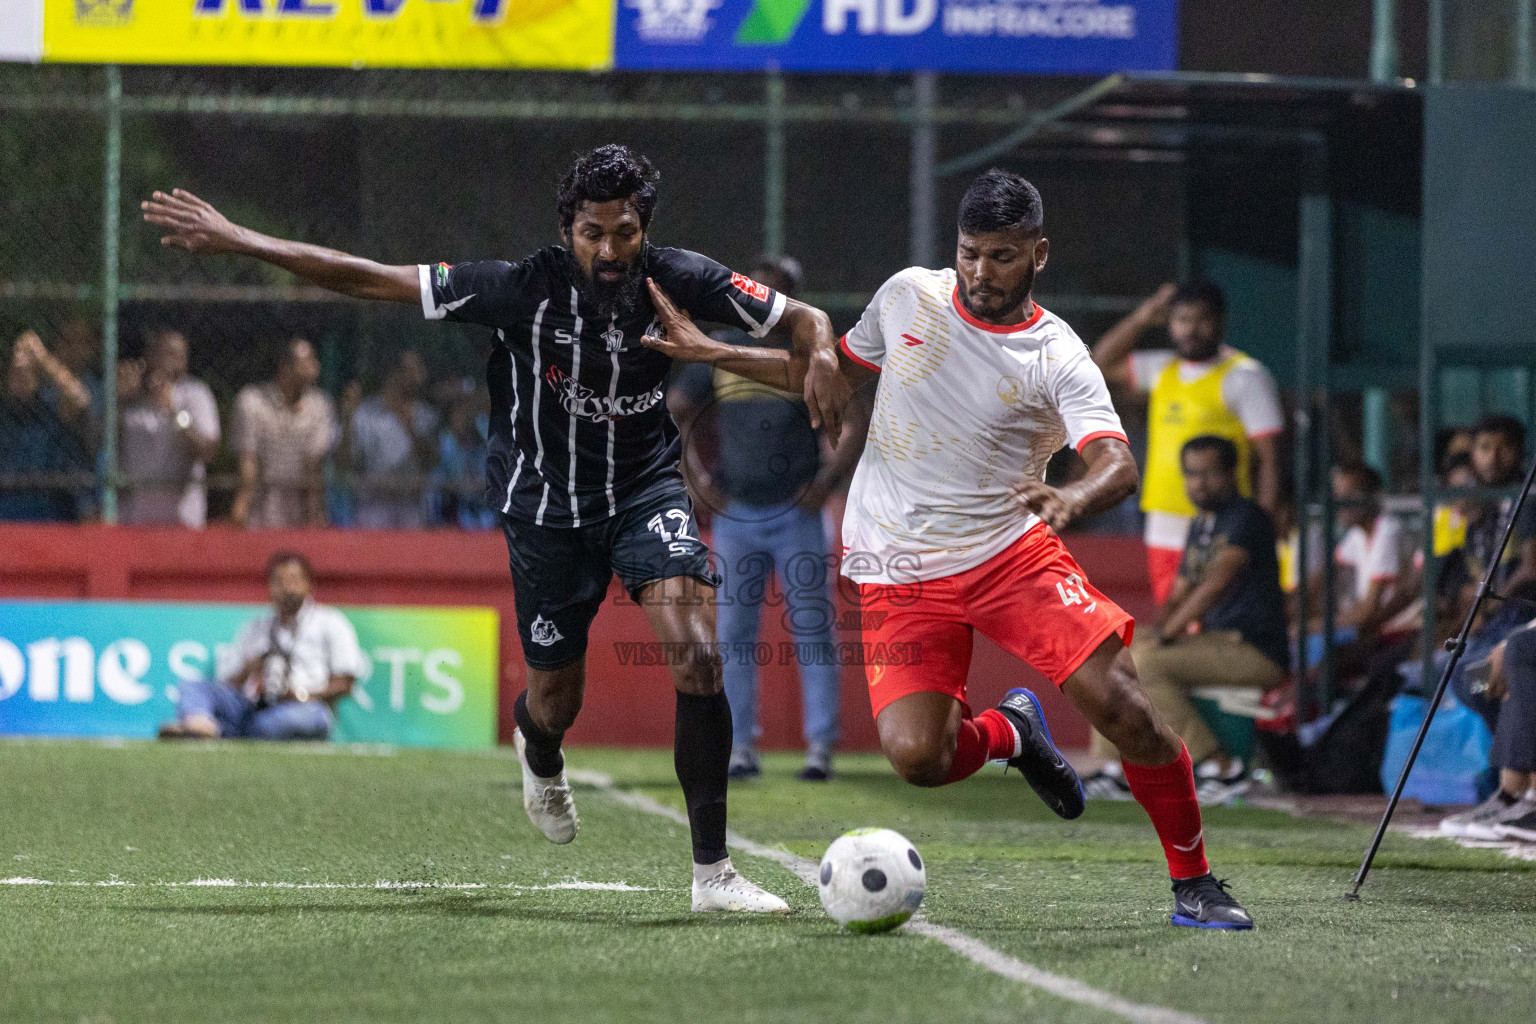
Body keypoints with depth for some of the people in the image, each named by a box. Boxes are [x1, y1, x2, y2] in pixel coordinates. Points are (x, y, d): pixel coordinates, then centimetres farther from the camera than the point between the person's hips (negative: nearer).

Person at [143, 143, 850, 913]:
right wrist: (235, 240, -21)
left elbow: (803, 318, -8)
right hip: (548, 505, 0)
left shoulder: (680, 280, -17)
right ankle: (538, 752, 55)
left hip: (646, 488, 0)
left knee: (696, 654, -23)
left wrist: (820, 360, -33)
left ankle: (711, 872, -16)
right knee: (555, 700, 11)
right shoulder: (525, 289, -22)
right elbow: (368, 280, -20)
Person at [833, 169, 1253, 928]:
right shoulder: (907, 296, 0)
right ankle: (1010, 731, 20)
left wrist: (1073, 499, -47)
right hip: (900, 573, 2)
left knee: (1118, 701, -19)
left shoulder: (1058, 359, -11)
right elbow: (841, 370, 20)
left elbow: (1118, 465, -25)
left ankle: (1193, 885, 0)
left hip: (1012, 551, -2)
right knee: (918, 758, -17)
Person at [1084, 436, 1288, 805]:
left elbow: (1218, 582, -22)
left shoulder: (1247, 518, -10)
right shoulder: (1201, 527, 19)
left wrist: (1166, 635, -23)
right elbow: (1180, 595, 22)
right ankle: (1118, 769, 3)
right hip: (1216, 642, 10)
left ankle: (1219, 767, -23)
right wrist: (1154, 631, 1)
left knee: (1145, 663, -26)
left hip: (1256, 650, -10)